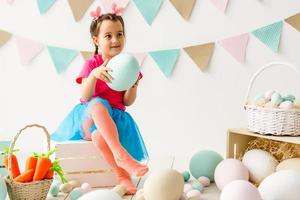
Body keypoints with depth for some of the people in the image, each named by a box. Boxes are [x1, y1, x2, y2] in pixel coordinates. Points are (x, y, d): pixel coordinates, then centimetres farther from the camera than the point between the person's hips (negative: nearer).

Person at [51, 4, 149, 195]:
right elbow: (85, 97, -13)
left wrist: (134, 85, -18)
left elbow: (127, 102, 3)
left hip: (114, 117, 1)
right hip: (89, 116, -1)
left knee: (99, 136, -35)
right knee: (98, 105, -39)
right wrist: (94, 74, -30)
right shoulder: (91, 65, 0)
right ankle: (120, 153, -46)